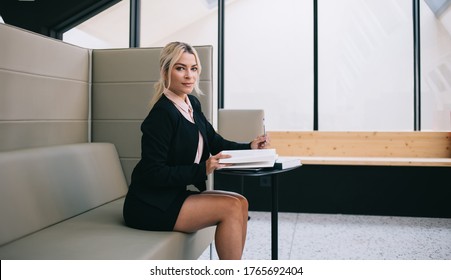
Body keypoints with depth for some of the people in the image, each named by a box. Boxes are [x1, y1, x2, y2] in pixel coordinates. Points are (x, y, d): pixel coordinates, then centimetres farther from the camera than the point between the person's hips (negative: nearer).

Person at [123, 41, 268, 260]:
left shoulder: (192, 104, 7)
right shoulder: (162, 113, -20)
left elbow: (215, 142, 12)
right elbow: (153, 174, -22)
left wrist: (249, 147, -4)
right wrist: (203, 170, -28)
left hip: (175, 194, 8)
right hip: (150, 206, -8)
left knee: (240, 202, -2)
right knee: (231, 207, -16)